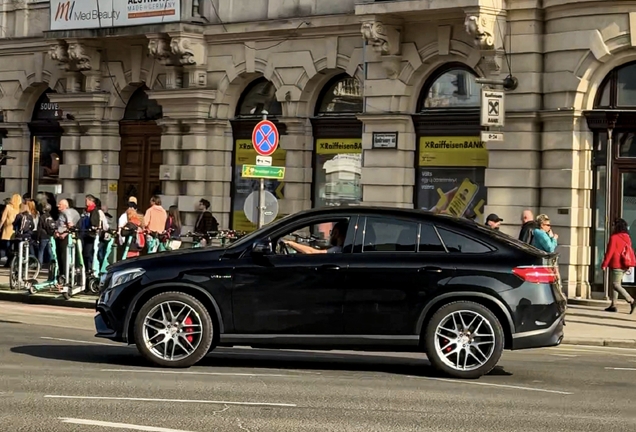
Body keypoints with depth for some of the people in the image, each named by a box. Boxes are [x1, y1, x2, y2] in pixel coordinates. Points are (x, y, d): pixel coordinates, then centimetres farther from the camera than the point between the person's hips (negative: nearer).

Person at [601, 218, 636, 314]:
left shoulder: (614, 237, -12)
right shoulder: (627, 237, 11)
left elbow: (609, 252, -13)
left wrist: (604, 264, -8)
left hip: (616, 265, -8)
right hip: (624, 266, 8)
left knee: (616, 285, -7)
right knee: (614, 284, 14)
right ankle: (613, 305, 14)